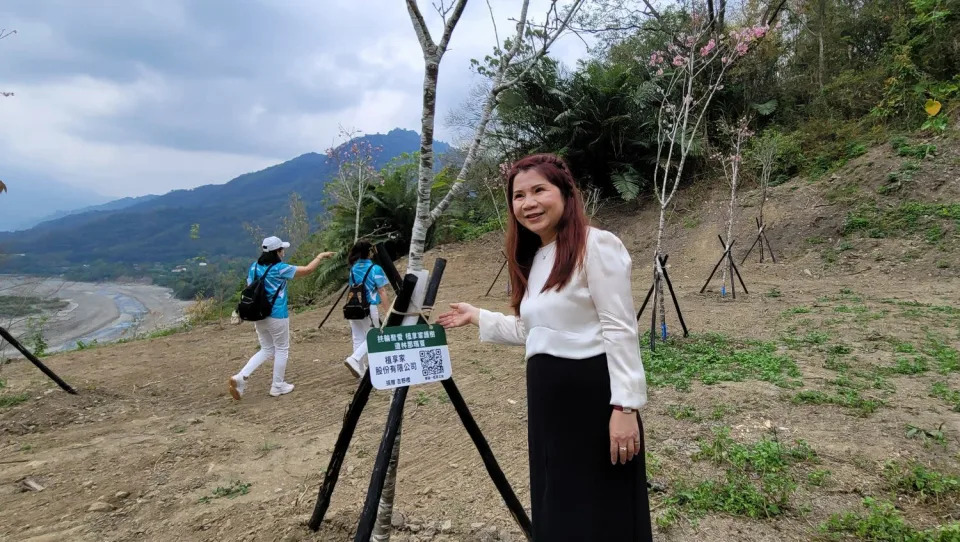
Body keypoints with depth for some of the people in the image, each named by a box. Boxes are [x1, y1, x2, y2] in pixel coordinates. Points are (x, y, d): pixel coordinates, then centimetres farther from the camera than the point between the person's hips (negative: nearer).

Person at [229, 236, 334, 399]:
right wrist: (320, 256, 7)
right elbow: (308, 269, -9)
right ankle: (278, 386, 22)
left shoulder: (254, 267, 3)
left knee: (266, 350, 19)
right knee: (282, 349, 13)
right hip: (277, 316, -6)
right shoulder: (280, 268, -14)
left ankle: (240, 377, 2)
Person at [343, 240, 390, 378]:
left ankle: (360, 369, 18)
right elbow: (382, 291, -10)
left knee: (358, 338, 13)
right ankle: (354, 359, -11)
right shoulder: (375, 269, -11)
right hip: (370, 308, -6)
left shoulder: (353, 268, 5)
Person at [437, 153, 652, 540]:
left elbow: (620, 331, -16)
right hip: (546, 399, 8)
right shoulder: (533, 258, 14)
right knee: (557, 511, 18)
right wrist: (476, 316, 21)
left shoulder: (597, 245, -12)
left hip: (594, 394, -8)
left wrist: (625, 406, -20)